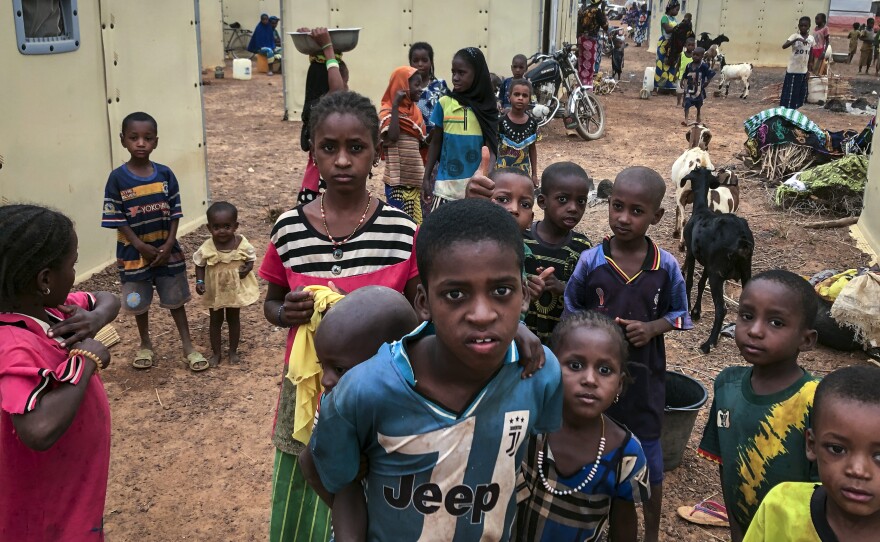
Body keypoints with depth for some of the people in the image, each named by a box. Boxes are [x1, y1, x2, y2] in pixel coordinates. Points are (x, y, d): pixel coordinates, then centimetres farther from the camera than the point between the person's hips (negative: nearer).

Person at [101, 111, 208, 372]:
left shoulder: (165, 174, -5)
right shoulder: (117, 178, -11)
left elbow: (174, 213, -1)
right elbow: (117, 219, -10)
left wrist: (169, 244, -11)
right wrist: (142, 247, -15)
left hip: (166, 249, 1)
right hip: (135, 252, -1)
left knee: (175, 299, 11)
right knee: (139, 302, 14)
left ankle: (188, 345, 21)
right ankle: (145, 345, 34)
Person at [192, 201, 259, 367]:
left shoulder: (242, 243, -20)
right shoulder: (207, 248, -21)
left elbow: (251, 258, -4)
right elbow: (199, 265, -7)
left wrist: (247, 269, -24)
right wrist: (199, 281, -20)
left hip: (236, 289, 1)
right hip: (214, 290, -1)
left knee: (233, 320, 18)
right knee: (216, 321, 16)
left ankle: (233, 351, 35)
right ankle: (216, 353, 31)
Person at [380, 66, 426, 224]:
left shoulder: (415, 111, 13)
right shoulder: (388, 111, -7)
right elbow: (392, 137, -26)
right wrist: (395, 106, -18)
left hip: (415, 179, 7)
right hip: (397, 179, -7)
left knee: (416, 222, 9)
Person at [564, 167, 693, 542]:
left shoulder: (667, 266, -10)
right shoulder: (590, 261, -12)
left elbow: (679, 313, 2)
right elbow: (571, 313, -1)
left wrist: (652, 328, -17)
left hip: (644, 375, 0)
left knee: (648, 456, 14)